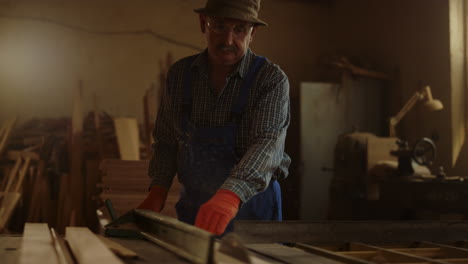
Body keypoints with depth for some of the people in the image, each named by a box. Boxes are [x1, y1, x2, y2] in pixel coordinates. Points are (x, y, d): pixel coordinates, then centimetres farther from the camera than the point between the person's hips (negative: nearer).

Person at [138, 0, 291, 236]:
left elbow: (267, 143, -30)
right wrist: (158, 191, -10)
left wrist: (230, 194, -46)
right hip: (195, 209, 4)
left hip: (253, 210, -3)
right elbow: (166, 141, 6)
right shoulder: (179, 74, -3)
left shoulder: (271, 79, -16)